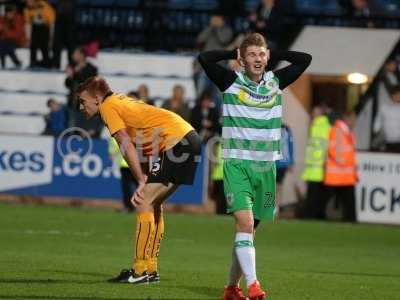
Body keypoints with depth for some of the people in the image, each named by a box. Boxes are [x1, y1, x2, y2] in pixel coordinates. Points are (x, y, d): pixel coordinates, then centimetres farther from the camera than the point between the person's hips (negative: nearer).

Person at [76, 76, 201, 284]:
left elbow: (127, 147, -11)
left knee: (144, 202, -9)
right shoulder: (121, 101, 23)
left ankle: (141, 271, -11)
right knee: (152, 203, 16)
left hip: (176, 141, -10)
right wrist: (144, 181, 4)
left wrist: (142, 183, -10)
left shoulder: (108, 107, -3)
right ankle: (150, 269, 18)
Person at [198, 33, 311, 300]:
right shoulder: (231, 82, -3)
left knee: (249, 228, 11)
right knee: (245, 222, -20)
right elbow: (205, 58, -16)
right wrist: (234, 54, -3)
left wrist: (273, 53, 8)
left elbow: (305, 60, 12)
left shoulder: (276, 82, 8)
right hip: (237, 164, -4)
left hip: (266, 167, 4)